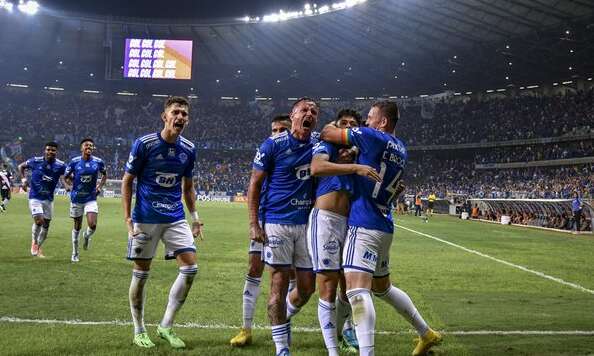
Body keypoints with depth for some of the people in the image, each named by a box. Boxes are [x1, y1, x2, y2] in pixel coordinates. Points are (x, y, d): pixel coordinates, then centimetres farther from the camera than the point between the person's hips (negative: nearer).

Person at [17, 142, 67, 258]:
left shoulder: (60, 165, -6)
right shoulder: (35, 161, -7)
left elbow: (64, 179, -13)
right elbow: (21, 166, 9)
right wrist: (23, 179, -4)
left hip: (49, 199, 3)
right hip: (35, 197, -3)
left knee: (46, 225, 7)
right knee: (38, 220, -20)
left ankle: (38, 248, 28)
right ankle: (34, 242, 5)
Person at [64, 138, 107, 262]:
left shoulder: (98, 162, -5)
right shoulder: (74, 162, -7)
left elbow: (104, 175, 14)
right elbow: (66, 176, 8)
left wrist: (100, 186, 1)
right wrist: (71, 186, -7)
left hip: (91, 198, 0)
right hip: (77, 198, 0)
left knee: (92, 225, -15)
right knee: (77, 226, 10)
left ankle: (87, 236, 23)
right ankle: (75, 253, 27)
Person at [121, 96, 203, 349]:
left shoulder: (188, 149, 4)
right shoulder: (144, 144, -9)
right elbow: (127, 181, -3)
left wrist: (195, 217, 9)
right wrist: (127, 218, -10)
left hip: (176, 218, 4)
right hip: (145, 219, -4)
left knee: (190, 267, -7)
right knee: (141, 273, 3)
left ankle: (166, 326, 6)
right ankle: (139, 331, 19)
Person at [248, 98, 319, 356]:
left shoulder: (319, 145, 7)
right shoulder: (273, 145, -6)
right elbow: (254, 185, -3)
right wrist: (254, 224, -10)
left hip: (307, 223, 5)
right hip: (277, 222, -4)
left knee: (307, 286, 8)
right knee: (280, 284, -2)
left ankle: (284, 317, 38)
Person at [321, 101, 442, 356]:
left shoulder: (374, 137, -11)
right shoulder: (400, 149, 13)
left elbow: (328, 134, -6)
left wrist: (333, 126, 15)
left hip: (364, 226, -9)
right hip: (384, 227, 9)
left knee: (357, 290, -19)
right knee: (382, 287, 24)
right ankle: (426, 334, 34)